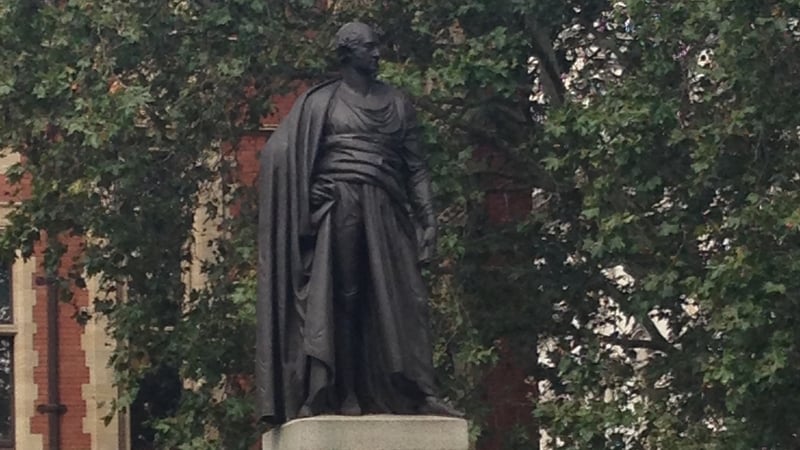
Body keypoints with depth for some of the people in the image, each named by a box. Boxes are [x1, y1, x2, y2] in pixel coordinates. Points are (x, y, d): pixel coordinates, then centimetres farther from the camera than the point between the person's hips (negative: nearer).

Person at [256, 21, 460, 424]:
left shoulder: (397, 103, 16)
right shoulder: (320, 102, 6)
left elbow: (414, 165, 15)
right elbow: (281, 153, -1)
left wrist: (427, 217, 5)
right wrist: (302, 213, -11)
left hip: (385, 210, 3)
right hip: (338, 206, -3)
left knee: (404, 298, -4)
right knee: (343, 299, -5)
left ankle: (418, 393, -5)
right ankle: (344, 394, -3)